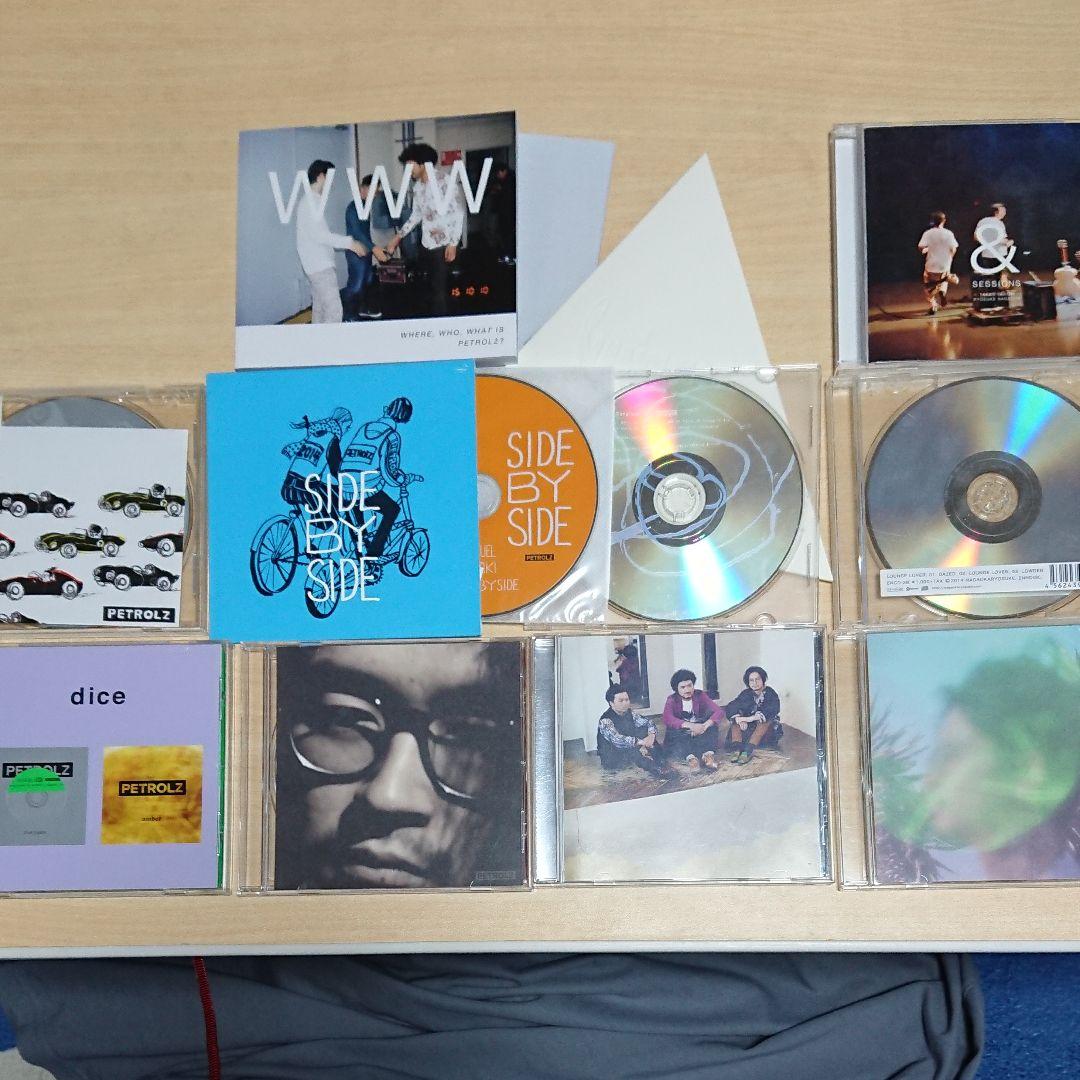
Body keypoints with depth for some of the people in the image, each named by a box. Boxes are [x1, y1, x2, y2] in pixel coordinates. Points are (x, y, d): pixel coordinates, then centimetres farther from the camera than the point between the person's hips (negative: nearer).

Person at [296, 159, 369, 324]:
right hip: (320, 266, -11)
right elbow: (319, 235, -23)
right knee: (333, 310, -15)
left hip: (319, 264, 11)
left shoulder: (312, 200, 17)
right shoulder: (311, 201, -15)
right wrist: (349, 243, -20)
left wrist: (347, 241, 21)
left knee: (320, 309, 13)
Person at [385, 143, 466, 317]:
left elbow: (459, 212, -11)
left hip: (444, 244, -7)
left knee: (440, 289, -9)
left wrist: (453, 243, -17)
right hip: (426, 244, 7)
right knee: (431, 287, 8)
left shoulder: (445, 180, -10)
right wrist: (399, 236, 14)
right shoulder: (417, 185, 12)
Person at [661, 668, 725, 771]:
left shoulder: (700, 696, -1)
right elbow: (667, 719, -26)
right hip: (681, 738, -1)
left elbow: (719, 712, -14)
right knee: (673, 731, -31)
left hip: (700, 735, 1)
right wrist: (691, 726, -40)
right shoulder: (672, 700, -5)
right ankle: (690, 757, -50)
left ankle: (708, 754, -42)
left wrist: (704, 726, -33)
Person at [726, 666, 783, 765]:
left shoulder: (770, 693, -10)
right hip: (749, 727, 4)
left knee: (766, 718, -34)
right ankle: (737, 748, -36)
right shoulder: (746, 694, 0)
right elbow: (730, 707, -12)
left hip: (768, 727, -4)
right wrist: (738, 718, -35)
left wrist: (751, 718, -38)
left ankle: (748, 750, -46)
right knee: (736, 718, -19)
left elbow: (773, 710, -29)